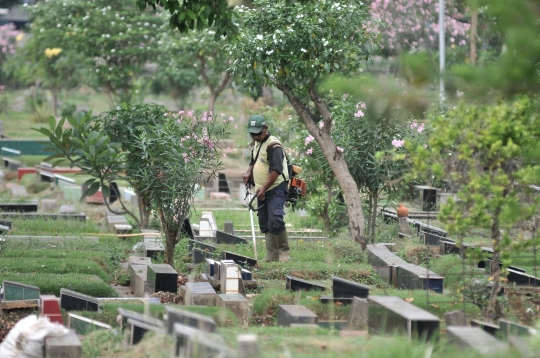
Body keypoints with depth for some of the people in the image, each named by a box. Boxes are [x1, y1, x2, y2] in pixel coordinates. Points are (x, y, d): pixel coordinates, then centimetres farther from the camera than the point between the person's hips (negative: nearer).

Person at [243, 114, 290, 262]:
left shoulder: (273, 145, -16)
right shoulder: (256, 143, 13)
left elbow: (276, 170, -22)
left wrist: (264, 189, -23)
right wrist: (249, 172, 9)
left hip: (276, 189, -9)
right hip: (262, 190, 9)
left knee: (275, 221, -18)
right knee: (265, 224, 6)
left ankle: (284, 252, -8)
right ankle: (271, 255, 9)